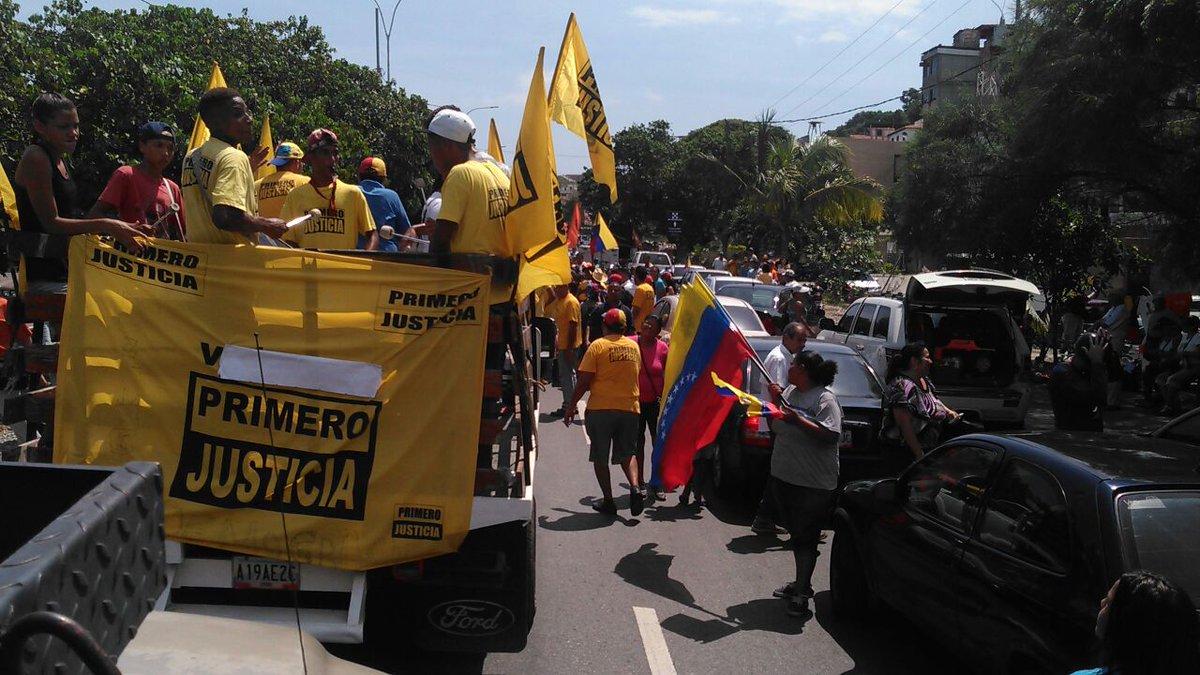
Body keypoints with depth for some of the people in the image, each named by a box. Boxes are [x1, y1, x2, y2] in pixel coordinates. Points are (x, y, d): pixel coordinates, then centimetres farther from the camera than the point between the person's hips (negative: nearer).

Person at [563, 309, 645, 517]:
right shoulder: (634, 346, 7)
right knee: (627, 454, 18)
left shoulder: (598, 346, -8)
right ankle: (635, 487, -5)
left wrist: (571, 406, -3)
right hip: (629, 408, 4)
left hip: (601, 408, -3)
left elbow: (584, 381, -11)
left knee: (600, 457, 10)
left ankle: (608, 501, 10)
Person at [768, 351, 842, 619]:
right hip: (783, 476, 8)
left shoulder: (824, 399, -14)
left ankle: (801, 594, 5)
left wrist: (797, 419, -24)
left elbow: (830, 435, -25)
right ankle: (801, 583, 30)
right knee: (796, 533, 17)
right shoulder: (789, 392, 11)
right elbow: (775, 428, 19)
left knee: (805, 536, -2)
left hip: (814, 484, -8)